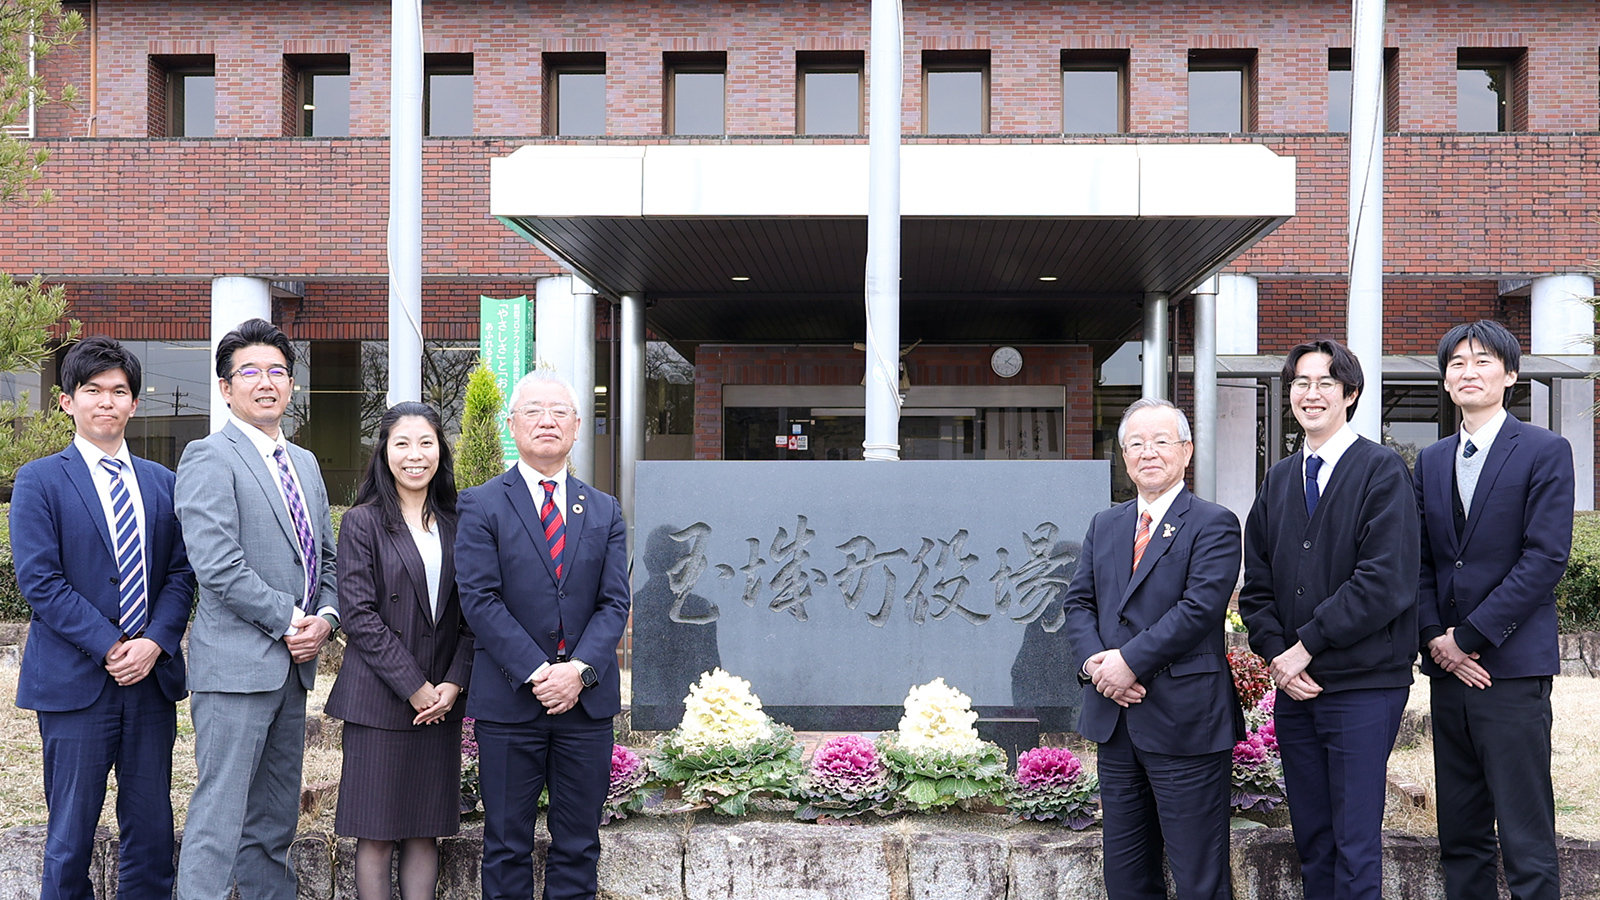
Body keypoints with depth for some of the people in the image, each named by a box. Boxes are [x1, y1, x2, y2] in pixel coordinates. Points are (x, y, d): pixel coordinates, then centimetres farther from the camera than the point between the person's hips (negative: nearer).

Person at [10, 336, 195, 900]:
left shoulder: (162, 483, 13)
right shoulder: (39, 482, 0)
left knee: (152, 830, 7)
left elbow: (181, 573, 7)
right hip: (75, 682, -4)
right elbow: (40, 581, -8)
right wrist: (110, 647, -14)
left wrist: (154, 643, -10)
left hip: (152, 679, 4)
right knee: (71, 833, 3)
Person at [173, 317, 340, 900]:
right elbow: (217, 567, -18)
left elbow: (325, 556, 20)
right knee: (219, 817, -8)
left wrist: (325, 618, 0)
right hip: (236, 663, -8)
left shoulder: (305, 463, 18)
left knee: (274, 823, 13)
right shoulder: (209, 459, -8)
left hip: (292, 665, 8)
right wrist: (290, 621, -13)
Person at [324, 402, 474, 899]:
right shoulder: (363, 522, -1)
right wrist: (413, 687, -11)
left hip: (441, 698, 4)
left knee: (425, 831, 7)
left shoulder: (454, 524, 11)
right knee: (376, 835, 0)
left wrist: (454, 682, -5)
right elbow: (358, 615, -8)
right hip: (379, 697, -4)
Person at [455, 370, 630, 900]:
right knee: (507, 845, 5)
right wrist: (538, 673, -16)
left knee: (578, 844, 8)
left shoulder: (604, 512, 11)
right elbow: (479, 599, -8)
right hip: (509, 700, -3)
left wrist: (580, 669, -13)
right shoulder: (481, 506, 1)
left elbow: (614, 602, 4)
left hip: (587, 699, 3)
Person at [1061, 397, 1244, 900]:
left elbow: (1199, 608, -16)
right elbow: (1078, 601, 10)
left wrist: (1129, 662, -18)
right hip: (1116, 722, 6)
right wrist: (1093, 661, -9)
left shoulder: (1214, 525, -4)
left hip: (1185, 723, -6)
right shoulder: (1104, 526, 16)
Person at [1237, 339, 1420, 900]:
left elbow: (1386, 581, -14)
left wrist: (1307, 645, -13)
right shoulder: (1278, 481, 14)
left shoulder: (1383, 471, -5)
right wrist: (1276, 653, -3)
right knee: (1312, 841, 12)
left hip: (1363, 686, -6)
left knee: (1356, 845, -4)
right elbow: (1256, 584, 14)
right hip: (1295, 686, 6)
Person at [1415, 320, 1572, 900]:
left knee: (1527, 843, -5)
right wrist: (1435, 636, -3)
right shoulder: (1431, 462, 15)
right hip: (1449, 668, 6)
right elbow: (1421, 562, 13)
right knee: (1460, 837, 11)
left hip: (1512, 667, -6)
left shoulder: (1545, 452, -3)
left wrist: (1470, 636, -13)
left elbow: (1546, 558, -11)